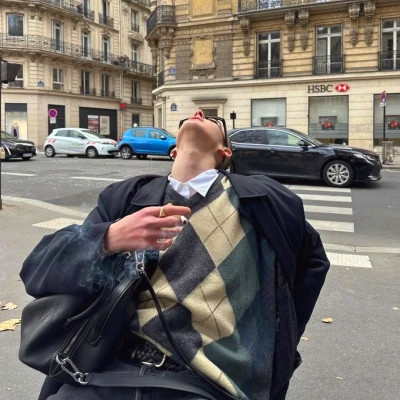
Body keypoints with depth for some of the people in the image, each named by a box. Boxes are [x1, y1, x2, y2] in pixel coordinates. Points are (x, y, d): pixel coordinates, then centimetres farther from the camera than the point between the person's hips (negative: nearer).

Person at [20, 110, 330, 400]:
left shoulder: (262, 201, 7)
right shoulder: (125, 197, 11)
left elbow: (313, 262, 23)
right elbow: (39, 269, 5)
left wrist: (276, 348, 18)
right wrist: (111, 237, -14)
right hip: (109, 368, 3)